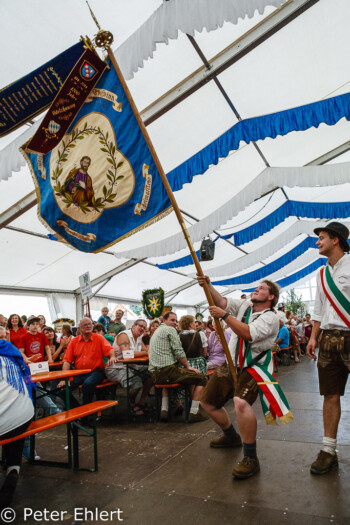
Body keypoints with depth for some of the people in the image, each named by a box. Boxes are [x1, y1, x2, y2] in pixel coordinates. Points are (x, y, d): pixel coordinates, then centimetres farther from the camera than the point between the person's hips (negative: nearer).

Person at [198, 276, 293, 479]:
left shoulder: (270, 317, -14)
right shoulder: (245, 305, 5)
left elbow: (248, 333, -29)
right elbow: (221, 301, -7)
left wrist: (225, 315, -27)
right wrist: (208, 285, -23)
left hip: (253, 368, -7)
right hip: (231, 366, 7)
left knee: (241, 403, -34)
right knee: (208, 403, 15)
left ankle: (251, 459, -17)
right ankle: (231, 436, 40)